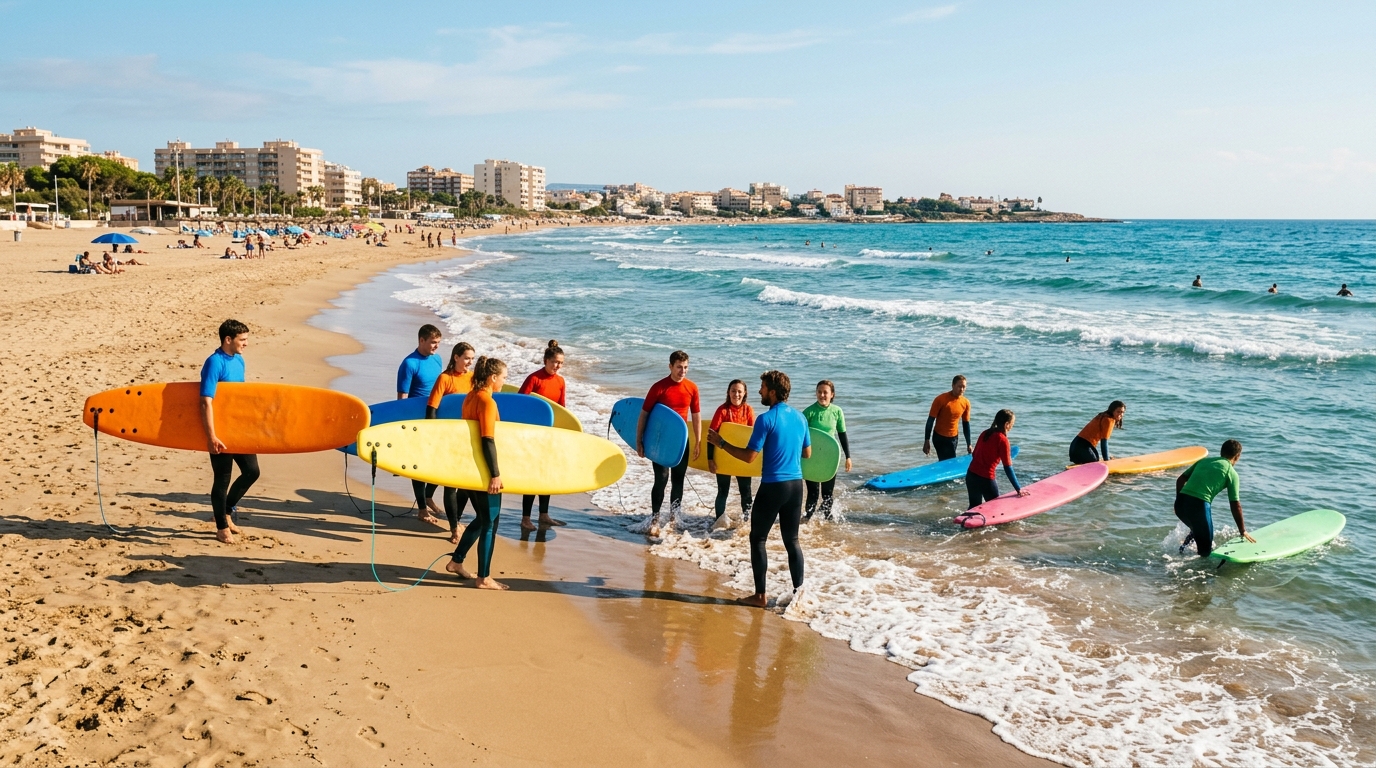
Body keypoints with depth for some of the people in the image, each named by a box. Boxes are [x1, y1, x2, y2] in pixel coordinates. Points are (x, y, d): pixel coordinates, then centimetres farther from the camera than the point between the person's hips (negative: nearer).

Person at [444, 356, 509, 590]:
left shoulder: (470, 398, 8)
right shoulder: (487, 402, -18)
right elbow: (488, 441, -23)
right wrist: (495, 474, -23)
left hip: (469, 468, 9)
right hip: (484, 472, -9)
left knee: (482, 518, 21)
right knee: (490, 523, 1)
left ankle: (456, 561, 27)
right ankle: (484, 578, 7)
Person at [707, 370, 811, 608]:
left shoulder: (766, 419, -14)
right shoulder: (800, 417, 7)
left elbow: (749, 456, -15)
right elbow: (807, 453, 17)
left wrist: (721, 443, -5)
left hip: (773, 486, -6)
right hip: (796, 484, 6)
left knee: (758, 539, 7)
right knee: (792, 540, 14)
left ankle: (760, 596, 8)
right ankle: (798, 592, 14)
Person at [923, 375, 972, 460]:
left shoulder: (966, 403, -1)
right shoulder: (941, 399, -16)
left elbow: (966, 424, 9)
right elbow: (930, 420, -12)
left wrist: (969, 444, 9)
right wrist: (927, 441, -13)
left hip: (954, 438, 5)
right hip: (940, 438, -5)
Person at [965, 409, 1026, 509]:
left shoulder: (985, 433, 7)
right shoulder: (1002, 440, -13)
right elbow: (1007, 468, -11)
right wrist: (1018, 489, -5)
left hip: (971, 475, 6)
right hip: (986, 479, -6)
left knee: (974, 507, 17)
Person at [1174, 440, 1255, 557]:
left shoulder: (1203, 461, 23)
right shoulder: (1231, 472, 9)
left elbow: (1180, 480, 20)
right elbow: (1235, 505, 8)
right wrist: (1243, 531, 17)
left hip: (1180, 503, 6)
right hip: (1200, 505, -6)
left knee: (1198, 530, 34)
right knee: (1205, 549, 11)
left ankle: (1184, 547, 17)